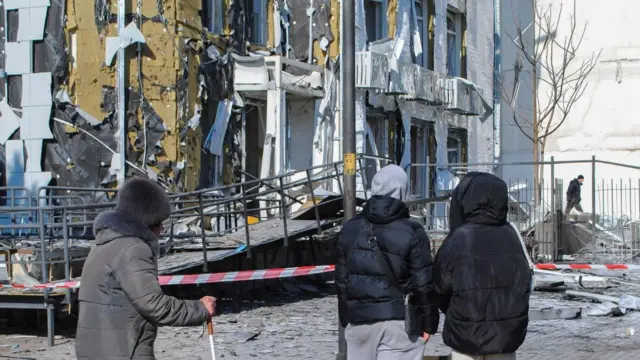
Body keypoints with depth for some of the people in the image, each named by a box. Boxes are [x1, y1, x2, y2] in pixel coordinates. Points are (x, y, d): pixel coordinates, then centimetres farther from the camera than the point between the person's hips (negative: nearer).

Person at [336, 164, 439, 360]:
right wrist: (429, 323, 0)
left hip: (359, 321, 4)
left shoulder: (350, 230, 6)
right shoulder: (412, 233, -8)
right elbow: (423, 284, -9)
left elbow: (341, 280, 10)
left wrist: (346, 318, 19)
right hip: (399, 322, -4)